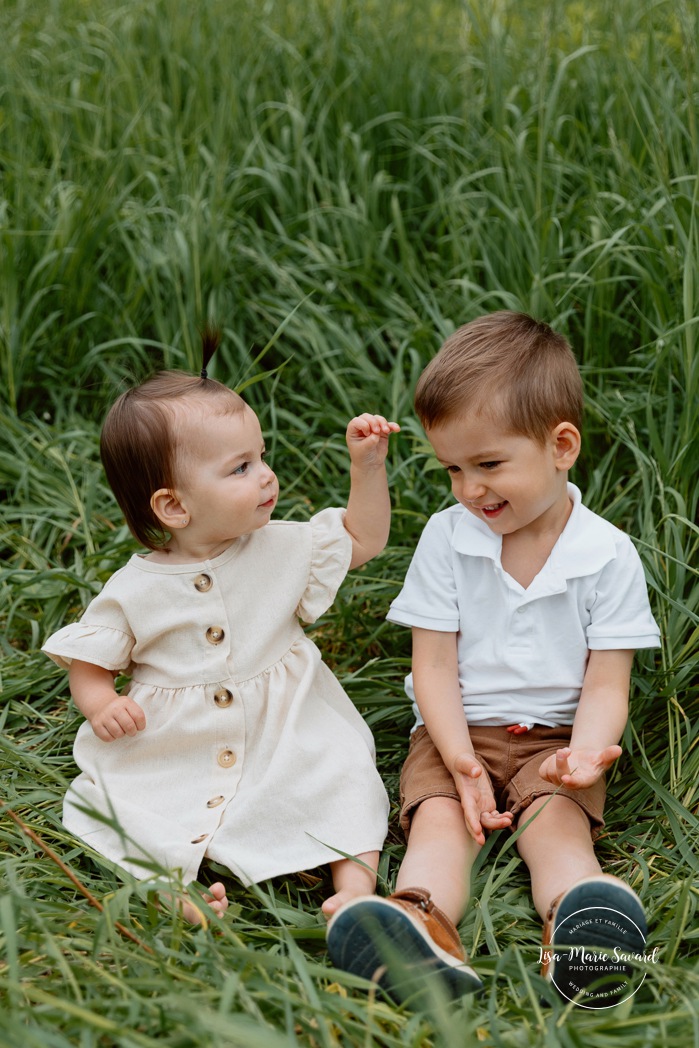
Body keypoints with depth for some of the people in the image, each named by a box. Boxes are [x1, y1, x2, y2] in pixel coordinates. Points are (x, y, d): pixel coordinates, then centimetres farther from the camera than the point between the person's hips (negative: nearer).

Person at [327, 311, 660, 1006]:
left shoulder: (608, 555, -4)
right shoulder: (446, 538, 0)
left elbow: (606, 685, -3)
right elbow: (434, 665, -2)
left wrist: (585, 752, -27)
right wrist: (461, 763, -18)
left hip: (554, 736, -1)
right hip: (457, 733, 1)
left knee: (558, 822, -29)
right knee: (438, 819, -27)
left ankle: (579, 930, -56)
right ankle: (421, 921, -54)